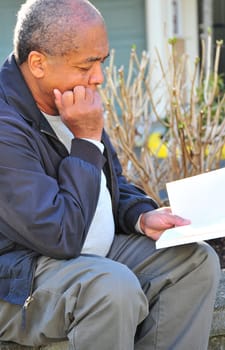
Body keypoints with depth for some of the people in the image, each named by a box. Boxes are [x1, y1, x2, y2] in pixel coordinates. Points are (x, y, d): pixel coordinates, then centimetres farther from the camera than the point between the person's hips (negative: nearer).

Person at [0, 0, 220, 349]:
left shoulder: (71, 98, 4)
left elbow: (113, 181, 19)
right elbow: (61, 237, -28)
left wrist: (142, 216, -2)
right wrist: (86, 140, -22)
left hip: (94, 254, 9)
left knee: (198, 260, -3)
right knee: (114, 287, -36)